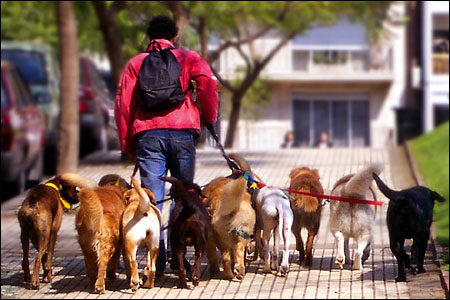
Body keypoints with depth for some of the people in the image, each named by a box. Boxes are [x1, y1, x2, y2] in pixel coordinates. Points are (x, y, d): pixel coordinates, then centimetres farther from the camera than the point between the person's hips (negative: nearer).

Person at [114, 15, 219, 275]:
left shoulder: (136, 63, 17)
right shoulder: (187, 58, 13)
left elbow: (123, 103, 10)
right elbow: (207, 84, -6)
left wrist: (127, 144, 14)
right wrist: (209, 117, 7)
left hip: (148, 134, 1)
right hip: (182, 131, -1)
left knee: (152, 197, -1)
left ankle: (157, 260, -7)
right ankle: (177, 256, 8)